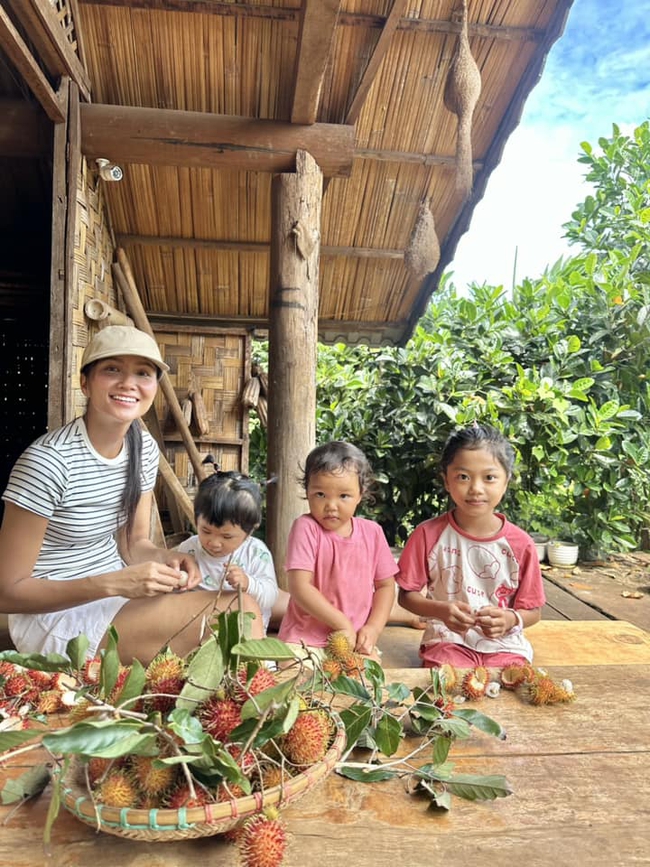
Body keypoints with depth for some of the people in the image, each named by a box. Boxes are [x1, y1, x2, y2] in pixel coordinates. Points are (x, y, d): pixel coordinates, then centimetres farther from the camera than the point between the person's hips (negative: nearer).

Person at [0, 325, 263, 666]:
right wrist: (114, 584, -28)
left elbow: (133, 542, 8)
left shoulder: (144, 447, 0)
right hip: (54, 616, -7)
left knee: (241, 606, -15)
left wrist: (167, 559, -15)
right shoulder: (49, 461, -23)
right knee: (240, 610, -20)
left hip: (112, 595, 7)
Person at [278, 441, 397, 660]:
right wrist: (344, 624, -15)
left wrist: (373, 629, -5)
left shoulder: (372, 532, 2)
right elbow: (299, 587, -16)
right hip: (305, 639, -3)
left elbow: (385, 585, 10)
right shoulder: (306, 527, -10)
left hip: (356, 640, 4)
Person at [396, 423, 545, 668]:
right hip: (448, 640, -1)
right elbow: (406, 594, -1)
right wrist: (440, 610, -19)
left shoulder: (520, 544, -6)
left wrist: (511, 619, -19)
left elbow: (532, 611, 4)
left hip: (504, 645, 2)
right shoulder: (428, 534, -8)